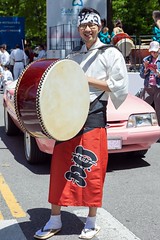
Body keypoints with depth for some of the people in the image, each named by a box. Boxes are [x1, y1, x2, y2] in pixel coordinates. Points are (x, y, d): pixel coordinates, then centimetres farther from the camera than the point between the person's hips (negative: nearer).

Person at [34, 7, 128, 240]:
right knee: (60, 166, 4)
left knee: (91, 169, -2)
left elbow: (121, 87, -6)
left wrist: (89, 80, -11)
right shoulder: (73, 57, 18)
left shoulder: (111, 54, 2)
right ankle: (55, 220, 16)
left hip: (93, 115, -5)